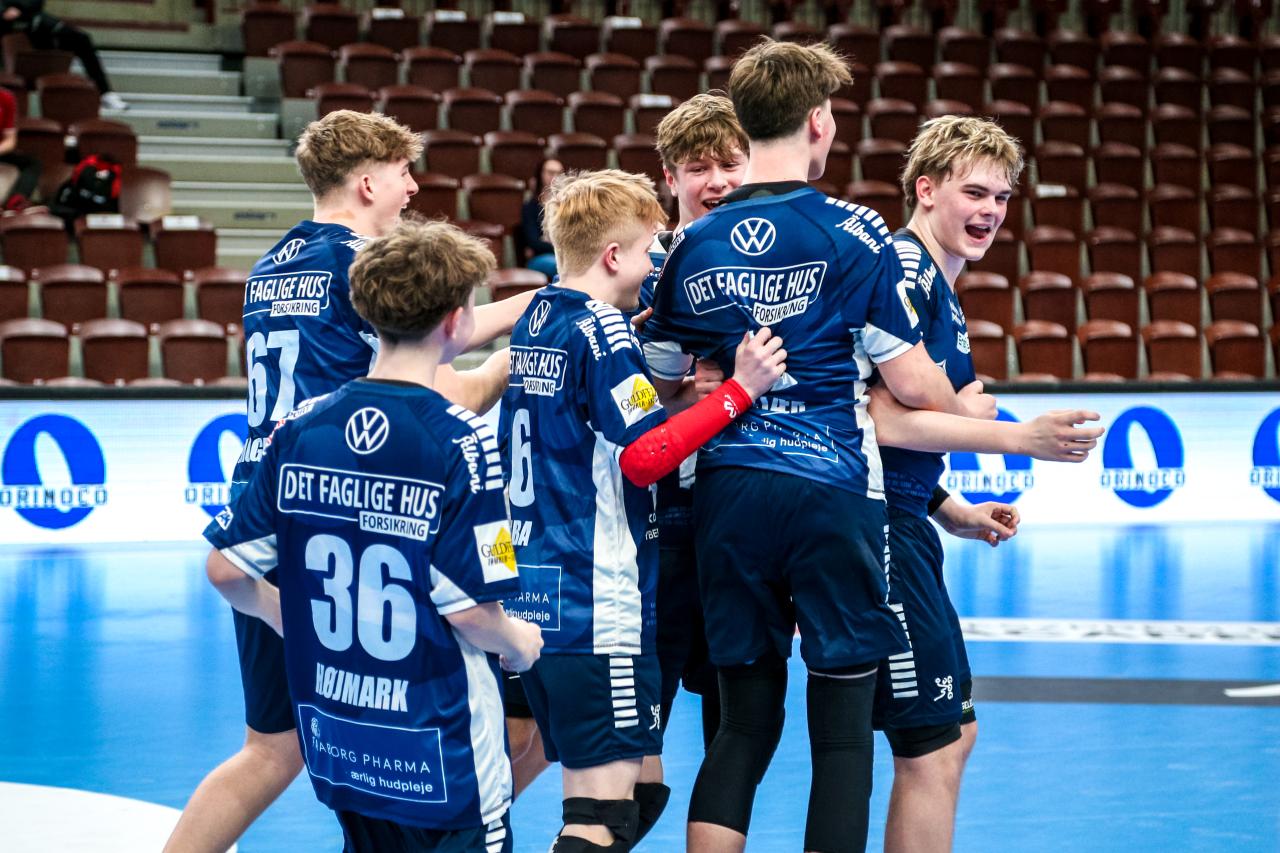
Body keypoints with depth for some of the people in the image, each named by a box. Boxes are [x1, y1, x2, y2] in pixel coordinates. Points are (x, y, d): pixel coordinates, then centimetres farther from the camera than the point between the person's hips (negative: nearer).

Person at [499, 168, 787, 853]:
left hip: (536, 603, 9)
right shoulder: (602, 333, -11)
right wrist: (739, 390, -15)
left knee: (642, 790, 16)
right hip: (598, 610, -9)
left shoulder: (532, 325, 16)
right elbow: (645, 455, -19)